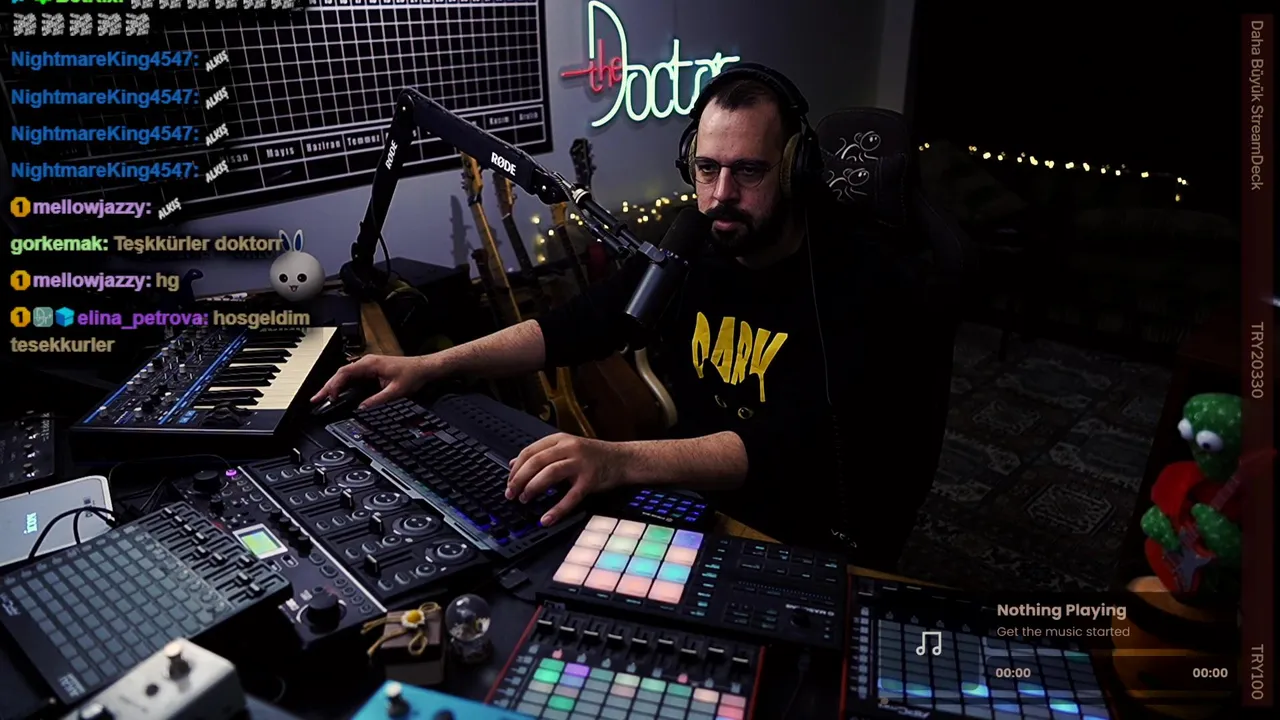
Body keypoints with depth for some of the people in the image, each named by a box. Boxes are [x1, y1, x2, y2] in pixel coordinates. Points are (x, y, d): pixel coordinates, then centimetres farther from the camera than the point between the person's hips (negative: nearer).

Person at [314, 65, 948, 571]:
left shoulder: (862, 280, -21)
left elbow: (790, 445, -32)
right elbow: (573, 328, 3)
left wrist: (621, 461, -47)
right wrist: (431, 365, -7)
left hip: (818, 545, -5)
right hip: (695, 495, 6)